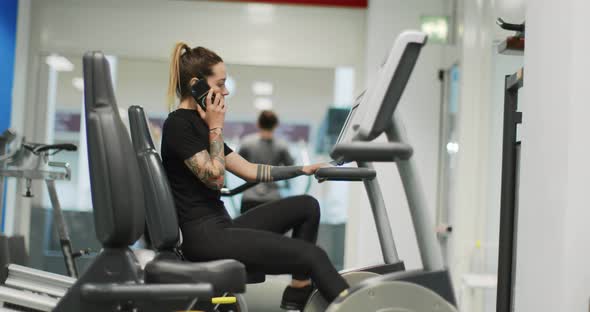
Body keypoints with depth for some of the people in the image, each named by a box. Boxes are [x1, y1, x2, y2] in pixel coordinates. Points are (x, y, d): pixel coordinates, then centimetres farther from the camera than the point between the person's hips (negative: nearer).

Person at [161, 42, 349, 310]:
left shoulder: (196, 125, 17)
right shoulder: (178, 125, -11)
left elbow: (249, 170, 18)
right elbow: (214, 178, -16)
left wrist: (303, 169, 16)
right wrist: (215, 127, -8)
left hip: (222, 227, 9)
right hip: (205, 237, -9)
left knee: (306, 206, 6)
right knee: (312, 255, -15)